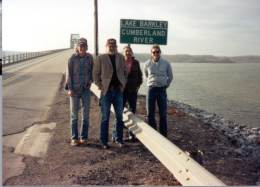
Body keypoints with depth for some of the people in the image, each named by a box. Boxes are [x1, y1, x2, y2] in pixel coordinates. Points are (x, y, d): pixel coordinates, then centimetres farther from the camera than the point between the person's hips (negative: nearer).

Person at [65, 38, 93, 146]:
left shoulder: (89, 57, 3)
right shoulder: (72, 59, -4)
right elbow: (69, 74, -4)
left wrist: (91, 79, -4)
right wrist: (69, 88, -11)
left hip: (86, 89, 2)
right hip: (74, 89, -2)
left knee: (86, 114, 4)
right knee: (74, 114, 4)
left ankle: (84, 137, 15)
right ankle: (74, 138, 13)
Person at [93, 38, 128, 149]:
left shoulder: (121, 57, 9)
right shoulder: (100, 58, -1)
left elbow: (125, 72, 15)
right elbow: (95, 74, 1)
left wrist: (123, 84, 4)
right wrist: (100, 86, -8)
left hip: (118, 91, 3)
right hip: (106, 91, -3)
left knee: (119, 116, 8)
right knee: (105, 118, 3)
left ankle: (119, 139, 20)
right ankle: (104, 141, 12)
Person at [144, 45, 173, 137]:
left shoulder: (166, 63, -2)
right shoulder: (147, 64, 0)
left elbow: (170, 77, 12)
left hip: (162, 90, -1)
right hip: (151, 89, 1)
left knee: (163, 114, 3)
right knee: (150, 114, 5)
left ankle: (163, 135, 13)